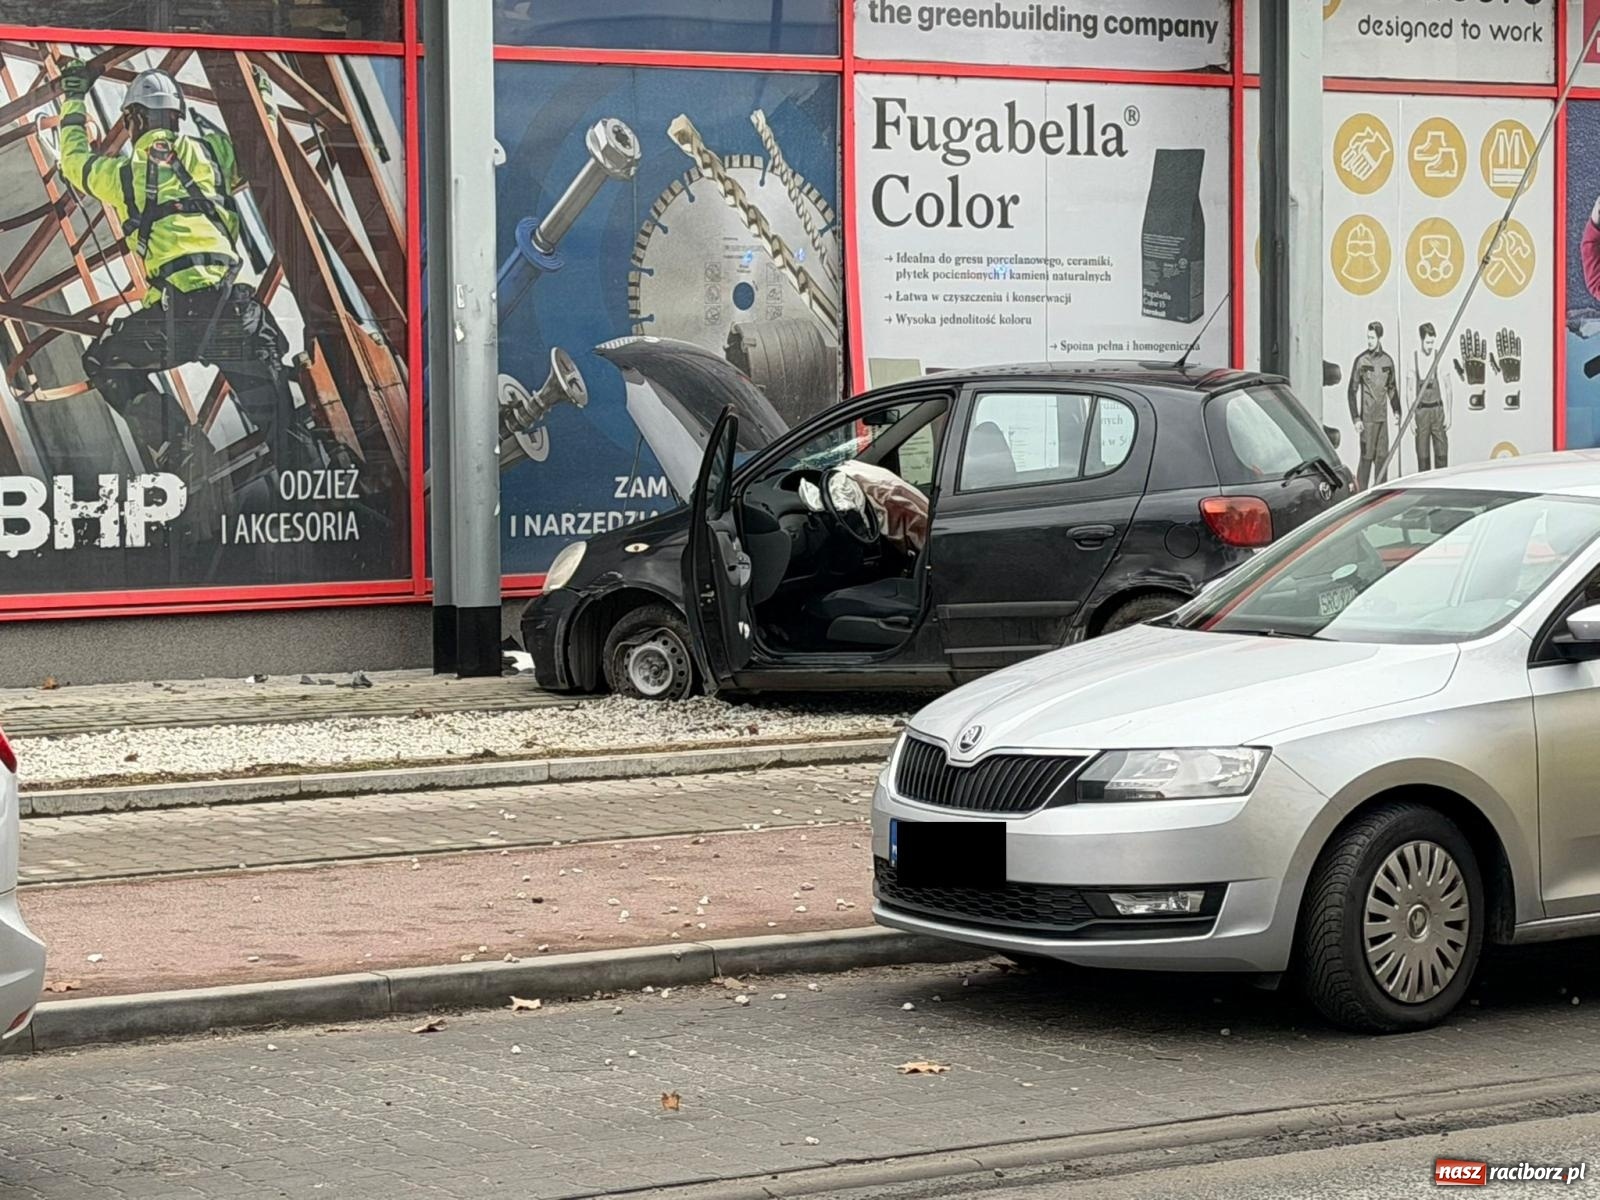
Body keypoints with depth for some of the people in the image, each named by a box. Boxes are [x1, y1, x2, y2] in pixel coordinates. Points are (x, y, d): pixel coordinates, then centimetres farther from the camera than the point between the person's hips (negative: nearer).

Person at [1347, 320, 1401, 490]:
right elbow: (1352, 391, -5)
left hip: (1382, 416, 5)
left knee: (1383, 456, 8)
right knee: (1367, 456, -7)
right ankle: (1361, 493, -3)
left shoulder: (1387, 360, 8)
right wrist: (1356, 418, -11)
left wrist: (1397, 410, 14)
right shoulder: (1361, 360, -6)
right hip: (1367, 417, -5)